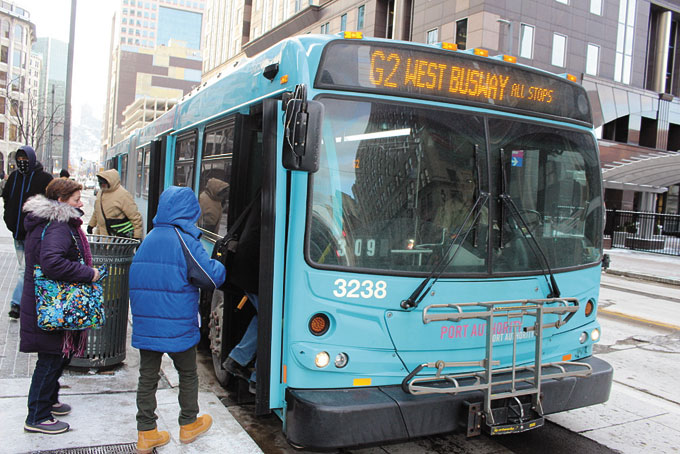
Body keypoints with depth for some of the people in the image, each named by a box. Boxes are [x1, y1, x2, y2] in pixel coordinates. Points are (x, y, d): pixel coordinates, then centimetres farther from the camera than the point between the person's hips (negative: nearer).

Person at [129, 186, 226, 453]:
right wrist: (219, 265, 7)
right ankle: (188, 425, 30)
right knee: (187, 374, 15)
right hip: (177, 326, -5)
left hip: (144, 324, 5)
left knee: (147, 377, 12)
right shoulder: (184, 239, -13)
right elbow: (212, 278, -12)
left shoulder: (149, 238, 7)